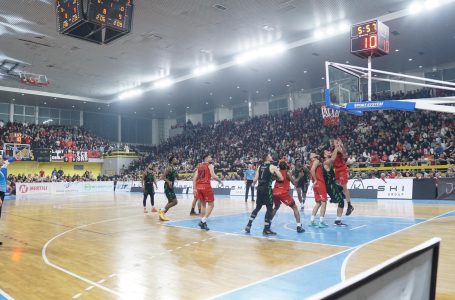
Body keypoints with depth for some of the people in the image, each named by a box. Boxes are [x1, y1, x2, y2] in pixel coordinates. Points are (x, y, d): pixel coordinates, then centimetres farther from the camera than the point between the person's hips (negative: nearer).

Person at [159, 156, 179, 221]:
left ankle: (162, 214, 21)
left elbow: (176, 177, 26)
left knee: (170, 202, 16)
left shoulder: (174, 169, 13)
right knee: (174, 201, -11)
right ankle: (162, 211, -3)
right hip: (168, 187, -10)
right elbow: (162, 177, -21)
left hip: (171, 187, 10)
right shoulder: (169, 168, -15)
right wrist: (168, 182, -34)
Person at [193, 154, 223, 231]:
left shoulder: (199, 166, 17)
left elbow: (194, 178, 10)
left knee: (203, 204, 21)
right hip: (206, 186, -6)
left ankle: (202, 221, 20)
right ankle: (203, 221, -8)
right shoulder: (210, 165, 0)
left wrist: (195, 189, 11)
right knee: (211, 204, 4)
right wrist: (220, 181, 3)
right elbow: (213, 176, -14)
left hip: (199, 186, 6)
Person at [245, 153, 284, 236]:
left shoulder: (260, 167, 11)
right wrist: (275, 177, 14)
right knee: (269, 208, 3)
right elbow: (281, 178, -6)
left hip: (259, 188, 6)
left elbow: (255, 179, 9)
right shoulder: (272, 167, -4)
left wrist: (253, 184, 30)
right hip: (267, 189, -6)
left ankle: (249, 225, 17)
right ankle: (266, 229, 2)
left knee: (257, 207, 18)